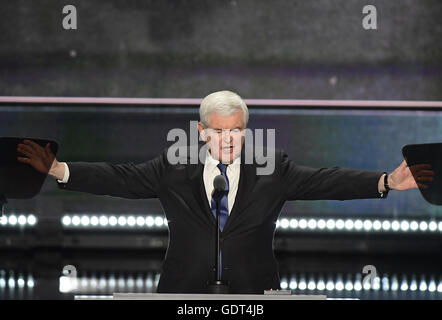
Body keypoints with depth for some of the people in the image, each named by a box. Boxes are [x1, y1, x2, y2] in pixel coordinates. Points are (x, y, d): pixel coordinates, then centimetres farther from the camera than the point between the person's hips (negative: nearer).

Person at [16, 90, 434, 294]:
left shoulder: (272, 169, 4)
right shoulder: (174, 169, 4)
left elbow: (325, 181, -3)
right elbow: (121, 179, -1)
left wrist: (386, 182, -17)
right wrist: (61, 170, -14)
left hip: (253, 292, 0)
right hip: (185, 290, 0)